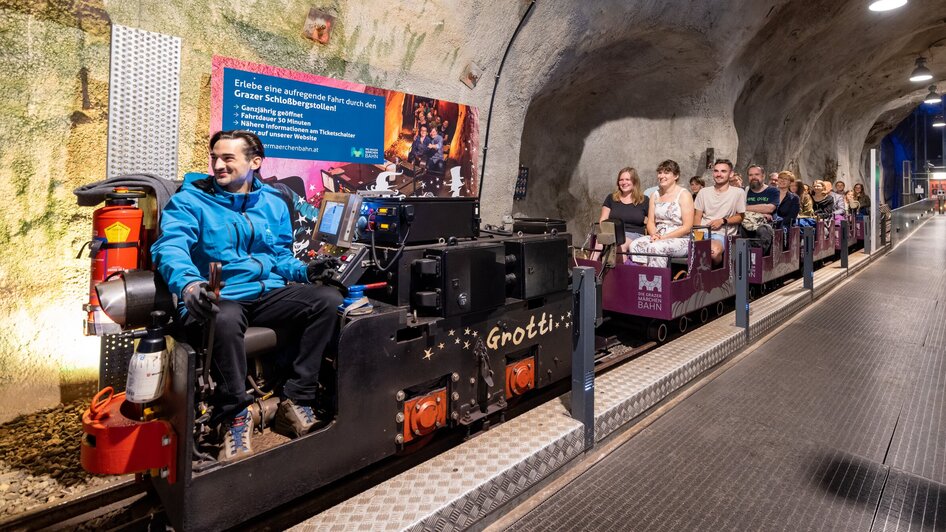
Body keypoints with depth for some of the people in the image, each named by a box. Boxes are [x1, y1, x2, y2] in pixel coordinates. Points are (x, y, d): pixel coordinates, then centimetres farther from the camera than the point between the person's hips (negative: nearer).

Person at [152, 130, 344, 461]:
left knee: (328, 299, -19)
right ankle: (234, 416, -18)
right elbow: (171, 248, -16)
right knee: (225, 319, -41)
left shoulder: (273, 203, 16)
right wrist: (189, 285, -38)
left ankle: (296, 402, -14)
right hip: (216, 298, -4)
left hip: (268, 293, 5)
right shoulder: (190, 201, 2)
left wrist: (305, 271, -2)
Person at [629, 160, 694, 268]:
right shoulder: (655, 195, 16)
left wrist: (664, 237, -16)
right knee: (635, 245, -23)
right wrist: (654, 234, -10)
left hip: (681, 239, -5)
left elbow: (687, 227, -8)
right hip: (658, 238, 5)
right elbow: (651, 221, 12)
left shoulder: (683, 195, -1)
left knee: (655, 247, -34)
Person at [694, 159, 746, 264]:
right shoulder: (704, 192, 17)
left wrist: (723, 221, -7)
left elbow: (740, 217, 10)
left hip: (722, 234, -2)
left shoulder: (738, 192, 7)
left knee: (714, 251, -37)